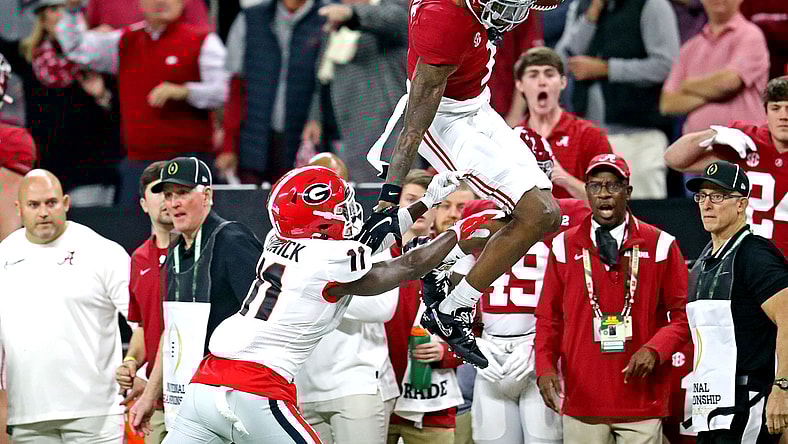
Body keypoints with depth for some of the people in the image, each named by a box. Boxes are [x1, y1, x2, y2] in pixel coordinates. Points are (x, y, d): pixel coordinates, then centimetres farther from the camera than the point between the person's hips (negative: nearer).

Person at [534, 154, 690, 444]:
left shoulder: (659, 246, 3)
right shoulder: (565, 247, 7)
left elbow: (683, 314, 4)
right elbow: (549, 317, 10)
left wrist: (654, 350, -13)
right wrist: (545, 368, -5)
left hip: (642, 404, -1)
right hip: (581, 404, 1)